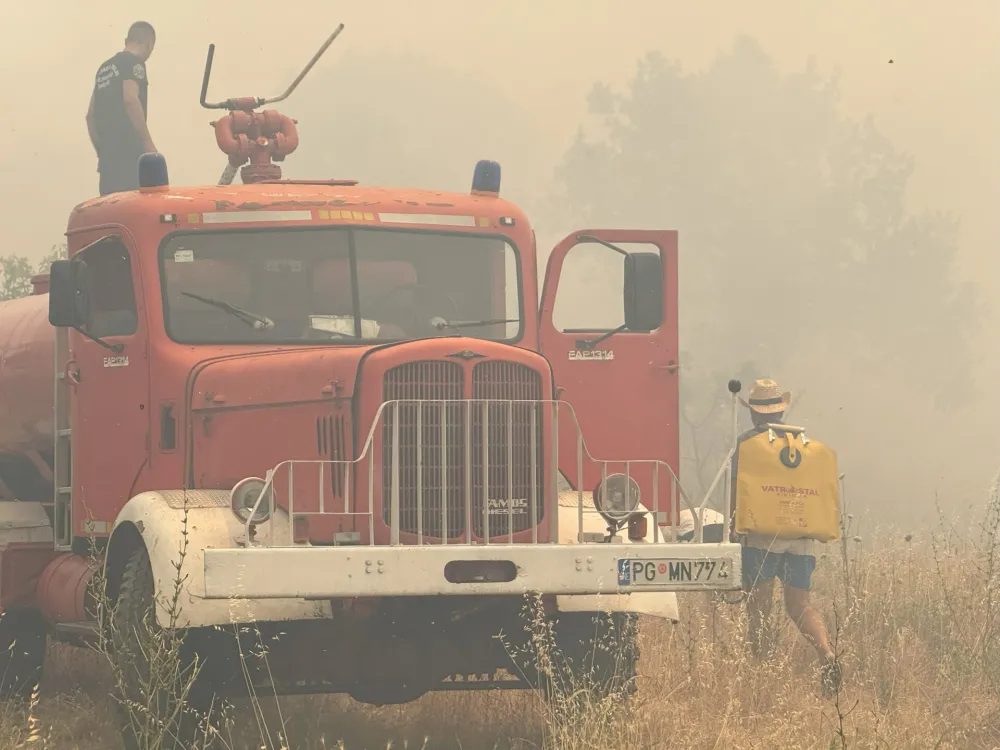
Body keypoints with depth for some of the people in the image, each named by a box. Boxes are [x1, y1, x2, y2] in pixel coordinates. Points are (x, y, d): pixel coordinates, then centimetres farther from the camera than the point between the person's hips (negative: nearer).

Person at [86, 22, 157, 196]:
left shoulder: (106, 67, 22)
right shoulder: (134, 63, -4)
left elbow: (91, 114, 24)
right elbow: (130, 100, -20)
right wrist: (148, 143, -18)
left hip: (107, 152, 8)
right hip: (128, 151, -8)